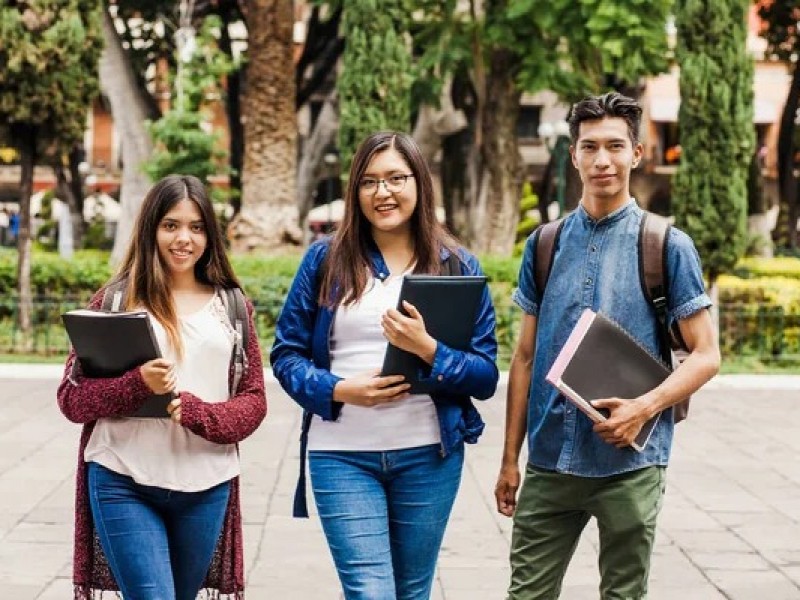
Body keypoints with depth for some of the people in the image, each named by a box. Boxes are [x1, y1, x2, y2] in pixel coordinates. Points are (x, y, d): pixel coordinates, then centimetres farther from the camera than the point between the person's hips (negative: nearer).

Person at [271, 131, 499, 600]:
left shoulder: (457, 265, 3)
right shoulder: (325, 259, 3)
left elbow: (485, 376, -1)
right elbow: (286, 354, 4)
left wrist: (428, 350, -19)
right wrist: (339, 390, -15)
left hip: (429, 454, 1)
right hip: (342, 455, -1)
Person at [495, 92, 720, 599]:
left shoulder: (667, 246, -2)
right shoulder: (545, 245, 7)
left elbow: (706, 355, -2)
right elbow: (526, 357, 11)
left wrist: (644, 407, -19)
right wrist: (510, 459, 8)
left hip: (629, 465, -2)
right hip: (549, 462, 3)